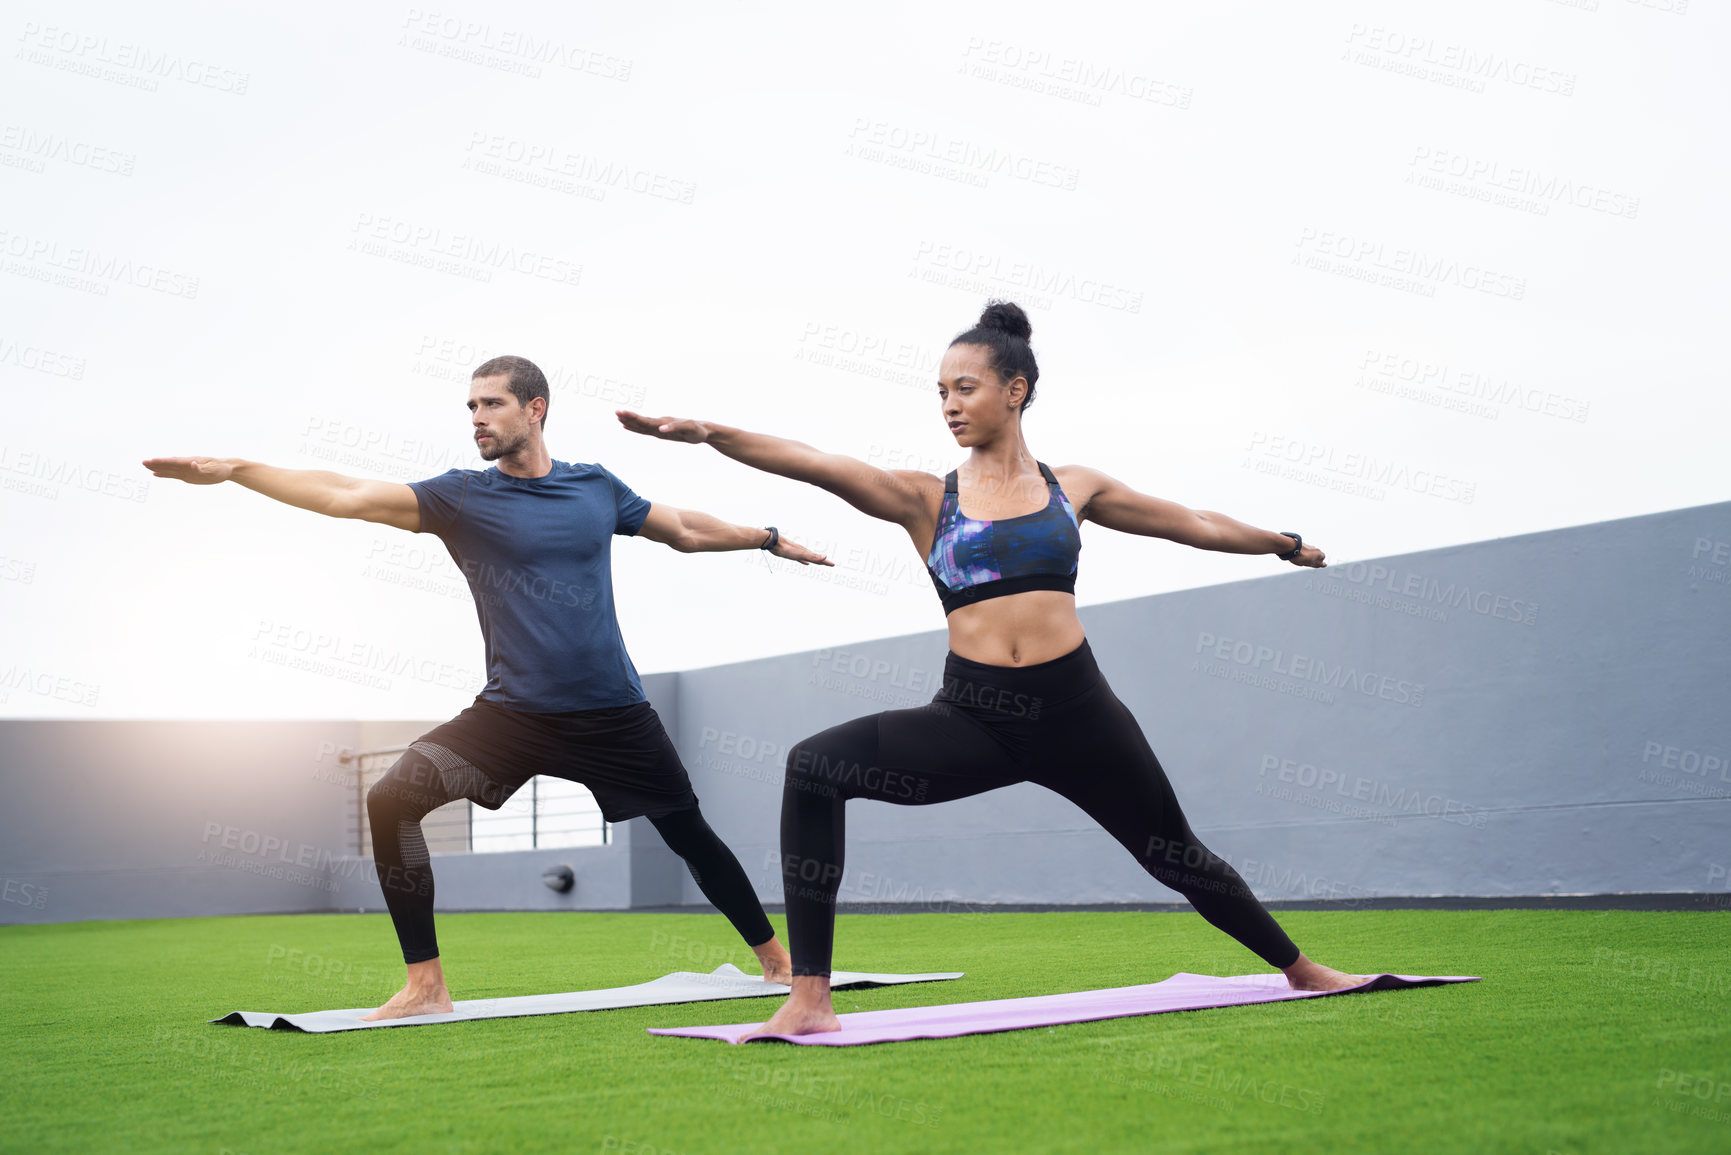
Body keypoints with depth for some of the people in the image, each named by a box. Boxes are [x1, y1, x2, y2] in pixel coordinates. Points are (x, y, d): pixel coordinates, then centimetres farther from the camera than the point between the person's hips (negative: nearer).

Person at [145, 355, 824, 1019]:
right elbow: (348, 496, -10)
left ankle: (776, 961, 28)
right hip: (512, 712, 0)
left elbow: (686, 531, 22)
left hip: (613, 710, 1)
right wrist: (233, 470, -18)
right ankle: (426, 985, -8)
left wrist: (769, 538, 30)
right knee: (391, 802, -17)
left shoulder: (596, 487, 6)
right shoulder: (461, 497, 0)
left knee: (689, 834, 7)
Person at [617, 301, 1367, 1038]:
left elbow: (1194, 525, 22)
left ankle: (1298, 969, 43)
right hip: (973, 719, -1)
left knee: (1175, 855, 14)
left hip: (1074, 709, 1)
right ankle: (810, 998, -21)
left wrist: (1287, 544, 32)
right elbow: (812, 464, -11)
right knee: (814, 767, -23)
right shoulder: (925, 498, 4)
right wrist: (707, 432, -25)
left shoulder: (1072, 487, 9)